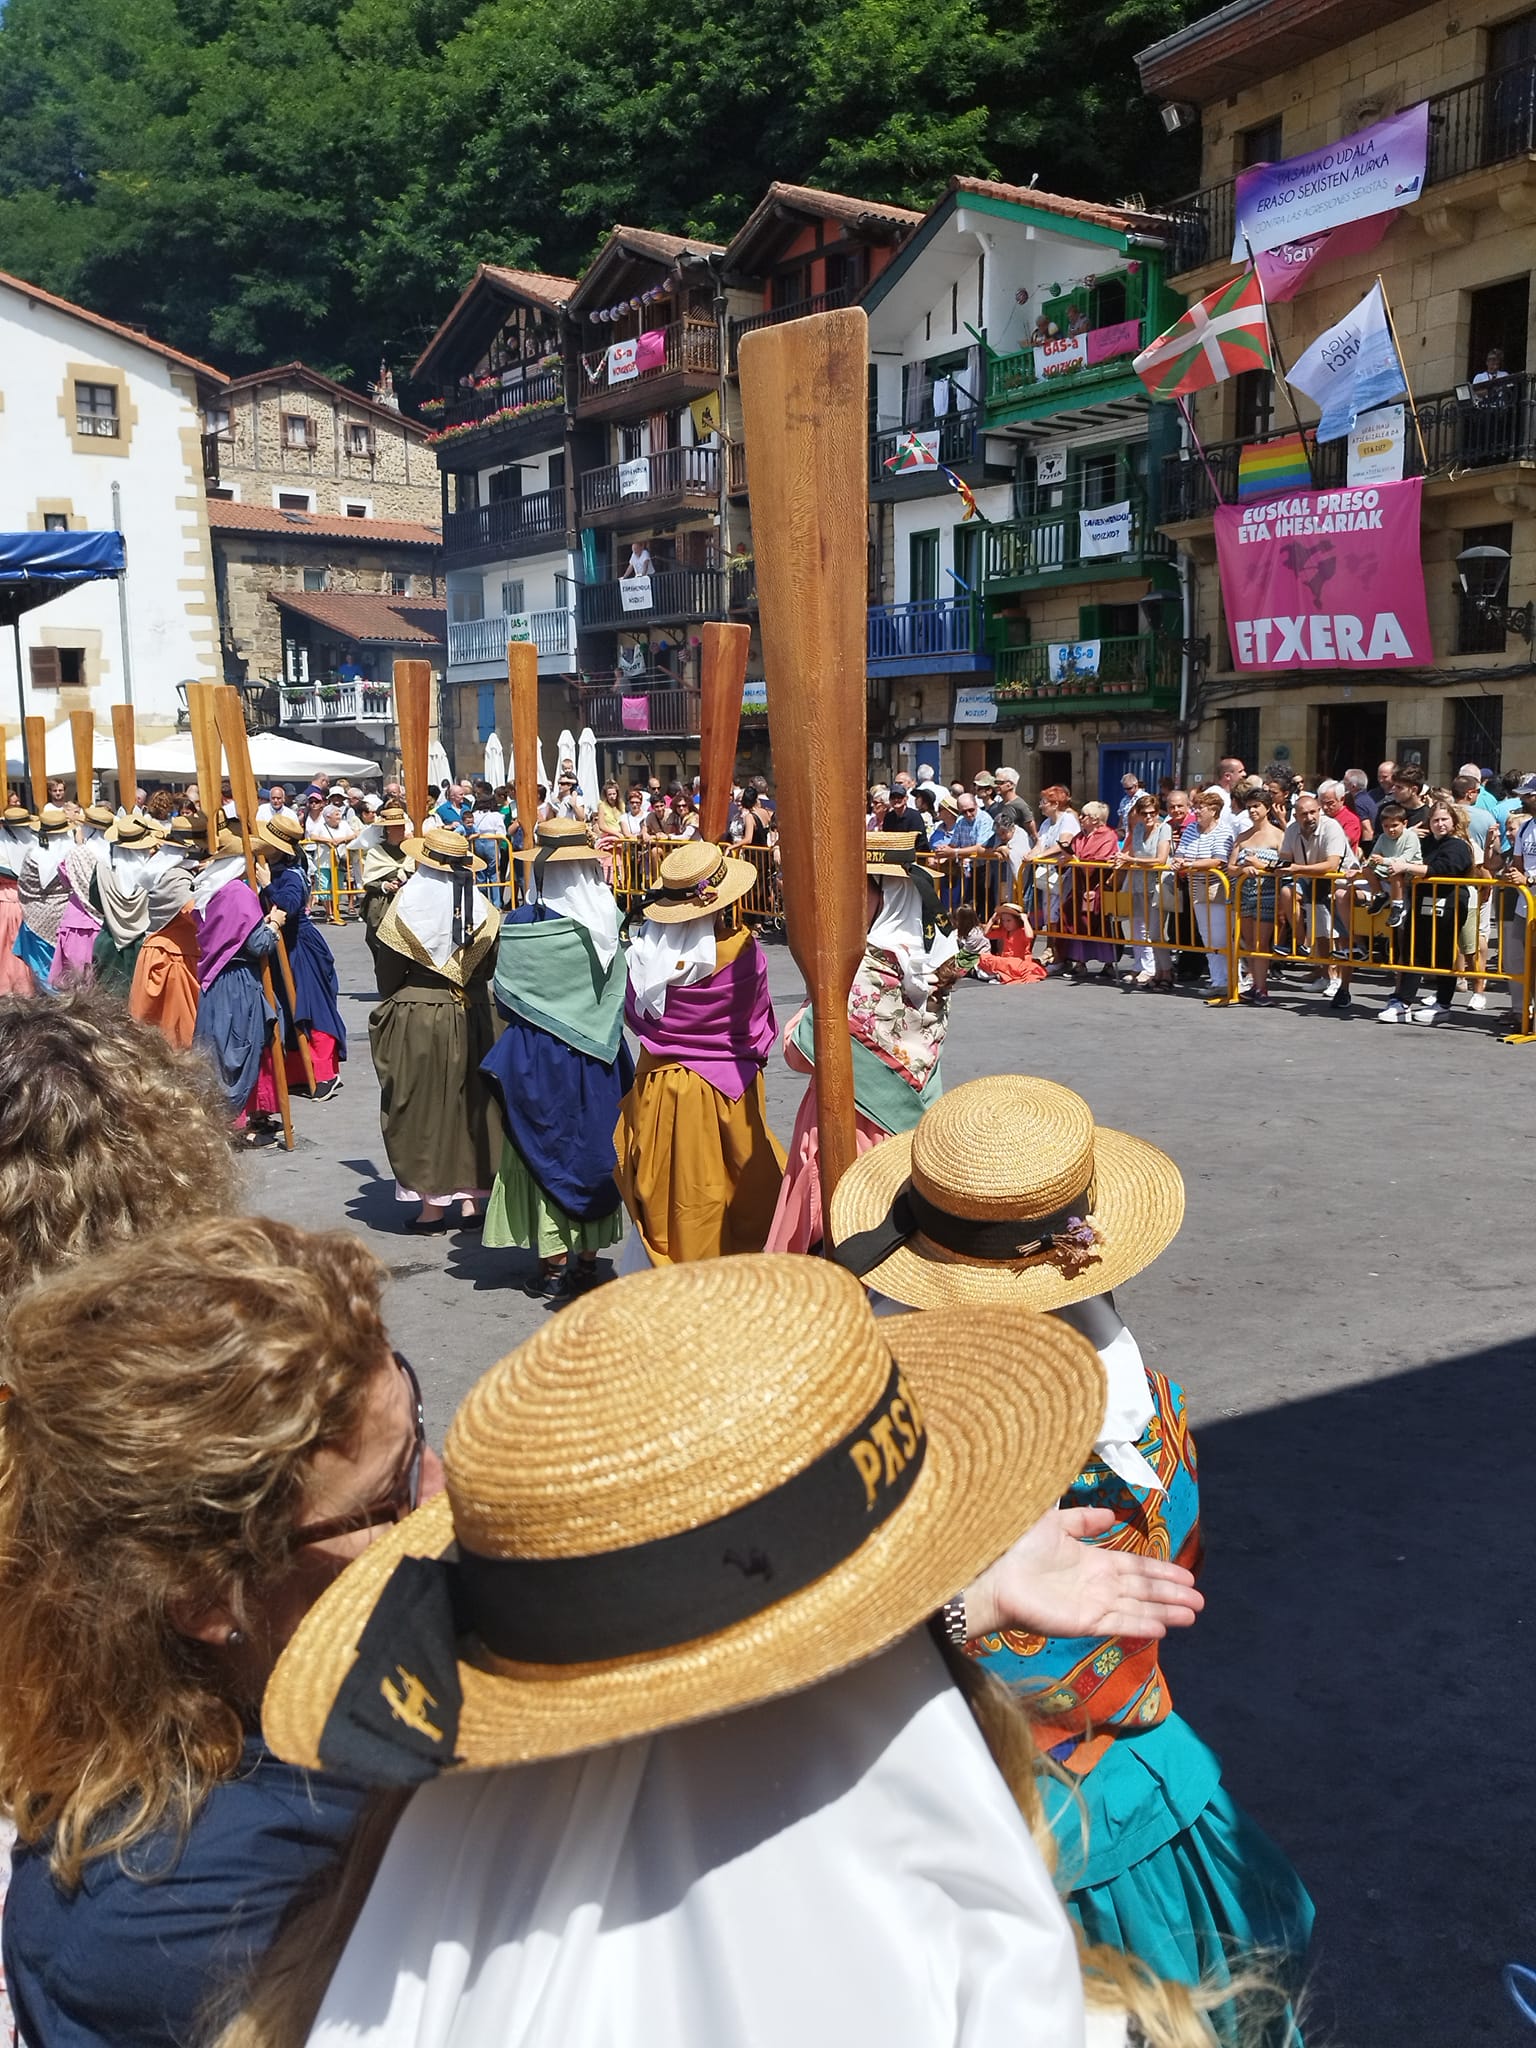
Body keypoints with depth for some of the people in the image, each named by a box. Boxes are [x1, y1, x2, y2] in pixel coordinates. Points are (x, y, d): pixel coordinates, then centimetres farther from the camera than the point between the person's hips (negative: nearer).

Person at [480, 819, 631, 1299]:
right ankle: (587, 1259, 19)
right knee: (593, 1146, 12)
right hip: (595, 1057, 3)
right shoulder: (608, 923, -7)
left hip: (536, 1057, -2)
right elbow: (620, 998, 4)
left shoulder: (521, 925, -15)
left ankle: (553, 1263, 9)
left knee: (543, 1150, 7)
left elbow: (505, 998, -5)